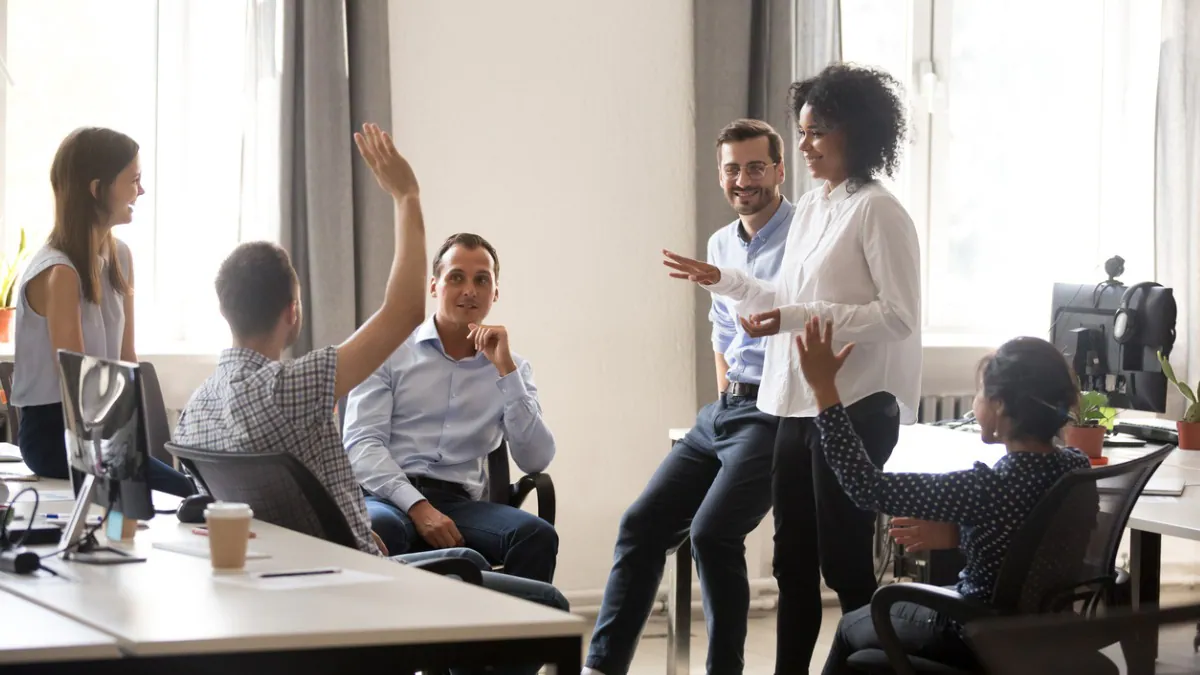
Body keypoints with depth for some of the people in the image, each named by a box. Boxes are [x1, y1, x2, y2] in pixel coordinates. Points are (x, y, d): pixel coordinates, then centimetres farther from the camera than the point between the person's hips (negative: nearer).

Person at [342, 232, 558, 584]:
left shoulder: (512, 368, 17)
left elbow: (536, 461, 3)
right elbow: (361, 443, -2)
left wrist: (505, 369, -3)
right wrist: (418, 507, -18)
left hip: (459, 504, 3)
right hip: (389, 497, -2)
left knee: (537, 535, -29)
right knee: (376, 529, -40)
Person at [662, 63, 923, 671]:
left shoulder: (877, 211, -11)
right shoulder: (808, 209, 13)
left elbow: (899, 316, -18)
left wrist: (797, 317, -22)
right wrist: (721, 281, 19)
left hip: (854, 409, -8)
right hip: (797, 405, 8)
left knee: (844, 563, -2)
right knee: (793, 559, 14)